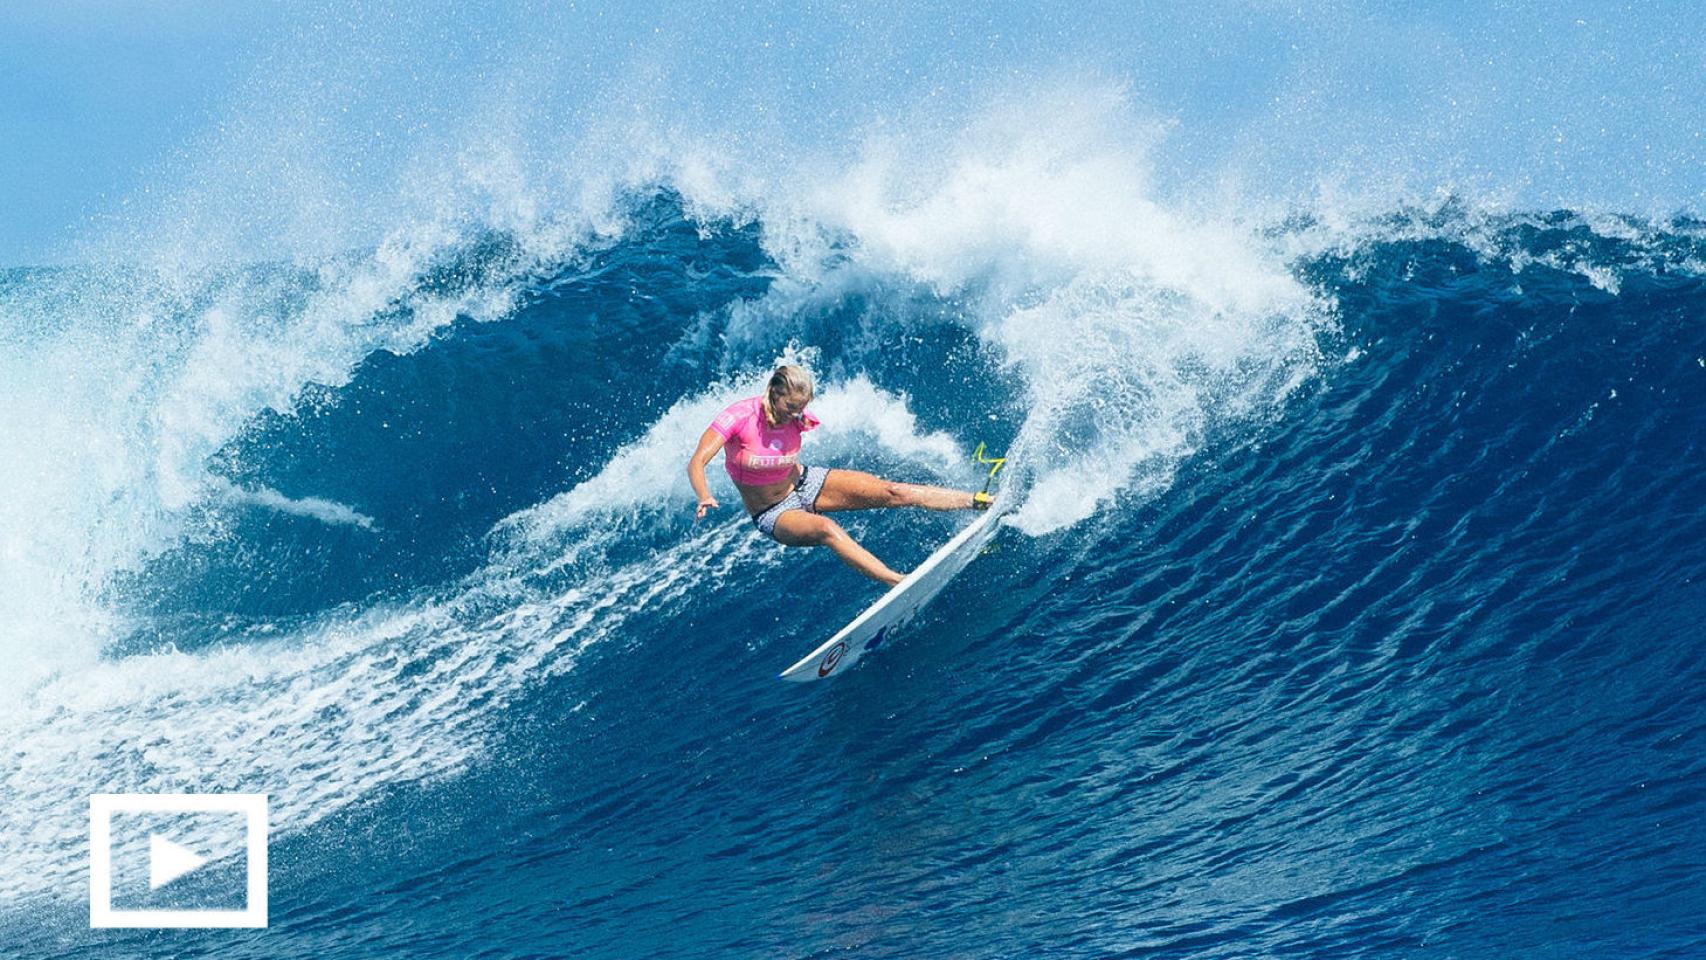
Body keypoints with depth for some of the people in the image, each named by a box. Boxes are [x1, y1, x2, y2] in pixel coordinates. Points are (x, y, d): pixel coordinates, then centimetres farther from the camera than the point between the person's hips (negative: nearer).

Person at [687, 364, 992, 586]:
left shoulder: (798, 418, -14)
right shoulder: (740, 416, -27)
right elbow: (697, 462, -35)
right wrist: (705, 498, -51)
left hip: (805, 483, 4)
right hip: (773, 513, -4)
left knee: (892, 492, -12)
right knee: (826, 528, -37)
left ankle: (977, 501, -11)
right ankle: (900, 583, -46)